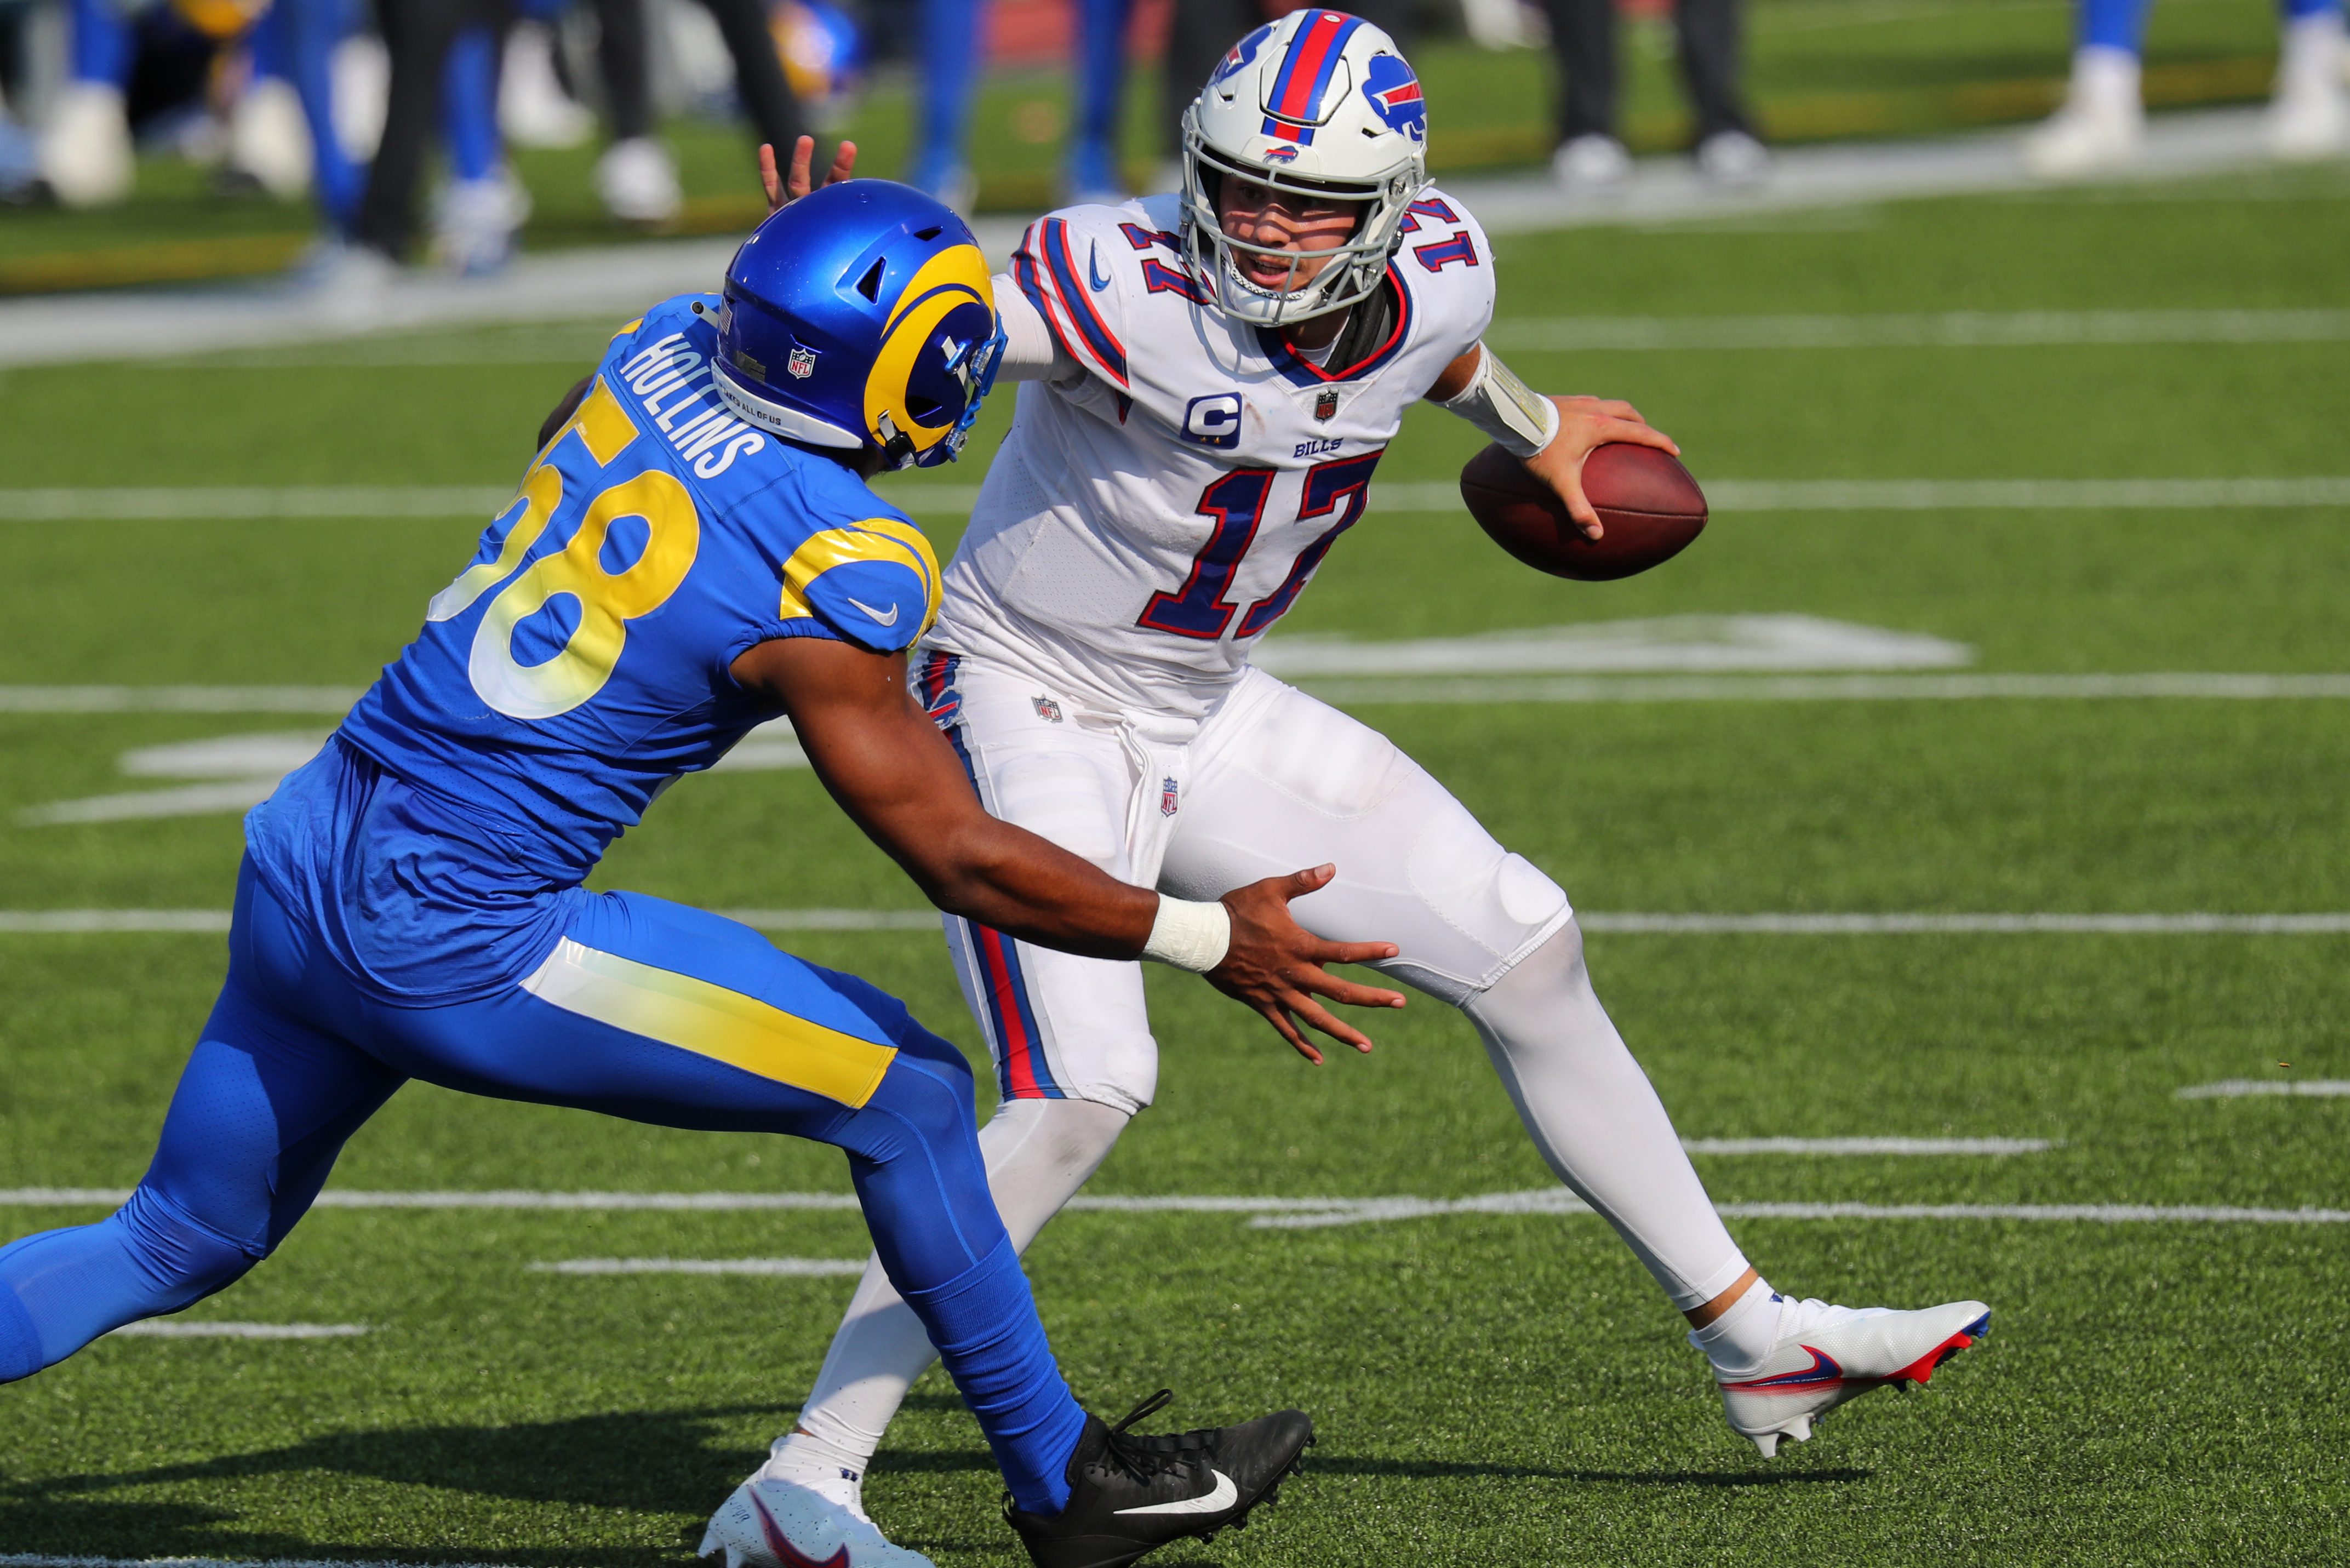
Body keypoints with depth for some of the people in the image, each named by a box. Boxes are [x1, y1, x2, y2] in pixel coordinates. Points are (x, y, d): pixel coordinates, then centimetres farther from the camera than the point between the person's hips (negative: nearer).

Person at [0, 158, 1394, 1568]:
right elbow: (958, 859, -11)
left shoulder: (665, 350, 2)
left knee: (182, 1241, 24)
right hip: (453, 948, -8)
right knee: (908, 1093, 3)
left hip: (303, 859, 8)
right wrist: (1207, 939, -4)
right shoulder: (830, 582, -18)